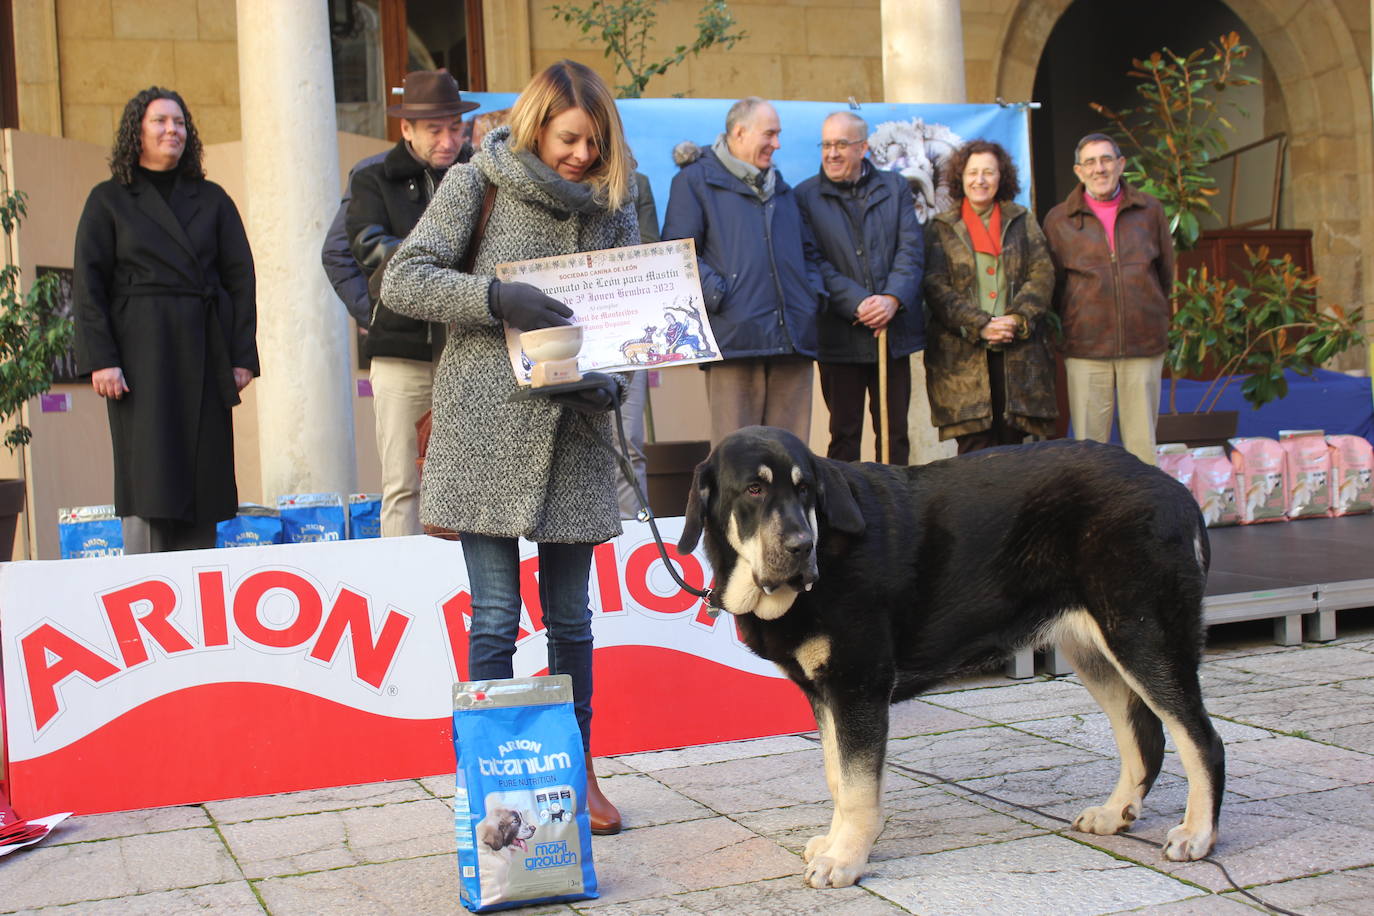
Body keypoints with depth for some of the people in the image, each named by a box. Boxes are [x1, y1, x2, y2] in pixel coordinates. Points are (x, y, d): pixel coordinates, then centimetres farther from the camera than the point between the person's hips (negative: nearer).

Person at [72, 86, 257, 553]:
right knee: (148, 478, -7)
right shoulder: (109, 200, 8)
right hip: (142, 353, -3)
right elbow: (87, 285, 2)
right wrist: (101, 359, -10)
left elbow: (240, 277, 10)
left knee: (204, 476, 2)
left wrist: (242, 356, 0)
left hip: (205, 353, 3)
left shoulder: (211, 199, 15)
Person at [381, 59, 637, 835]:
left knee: (571, 619, 11)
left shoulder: (613, 204, 9)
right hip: (487, 428, -3)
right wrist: (497, 297, -20)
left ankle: (578, 772, 24)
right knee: (496, 619, -2)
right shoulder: (478, 185, 0)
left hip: (573, 432, 3)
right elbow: (402, 281, -6)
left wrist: (613, 381, -11)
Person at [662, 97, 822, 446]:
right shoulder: (695, 179, 4)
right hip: (734, 336, -6)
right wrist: (717, 295, -15)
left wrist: (813, 292, 13)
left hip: (793, 338, 6)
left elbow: (805, 249, 31)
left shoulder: (780, 186, 25)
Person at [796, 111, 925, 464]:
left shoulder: (895, 188, 10)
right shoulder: (806, 196, 2)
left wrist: (892, 299, -15)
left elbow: (912, 249, 2)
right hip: (840, 337, -2)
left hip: (894, 329, 2)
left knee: (895, 434, 8)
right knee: (844, 435, 4)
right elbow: (814, 262, -6)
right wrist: (858, 303, -17)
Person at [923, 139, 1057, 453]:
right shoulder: (942, 227, 8)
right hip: (963, 354, -2)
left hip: (1019, 353, 2)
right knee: (974, 446, -7)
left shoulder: (1021, 221, 14)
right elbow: (936, 286, -2)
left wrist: (1017, 319, -10)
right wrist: (980, 325, -13)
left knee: (1012, 441, 1)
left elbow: (1042, 275, 6)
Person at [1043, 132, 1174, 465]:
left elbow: (1165, 274, 16)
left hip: (1144, 347, 1)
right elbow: (1053, 287, 10)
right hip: (1085, 349, -1)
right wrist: (1074, 324, 10)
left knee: (1142, 444, 4)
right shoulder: (1058, 220, 3)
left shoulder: (1150, 211, 7)